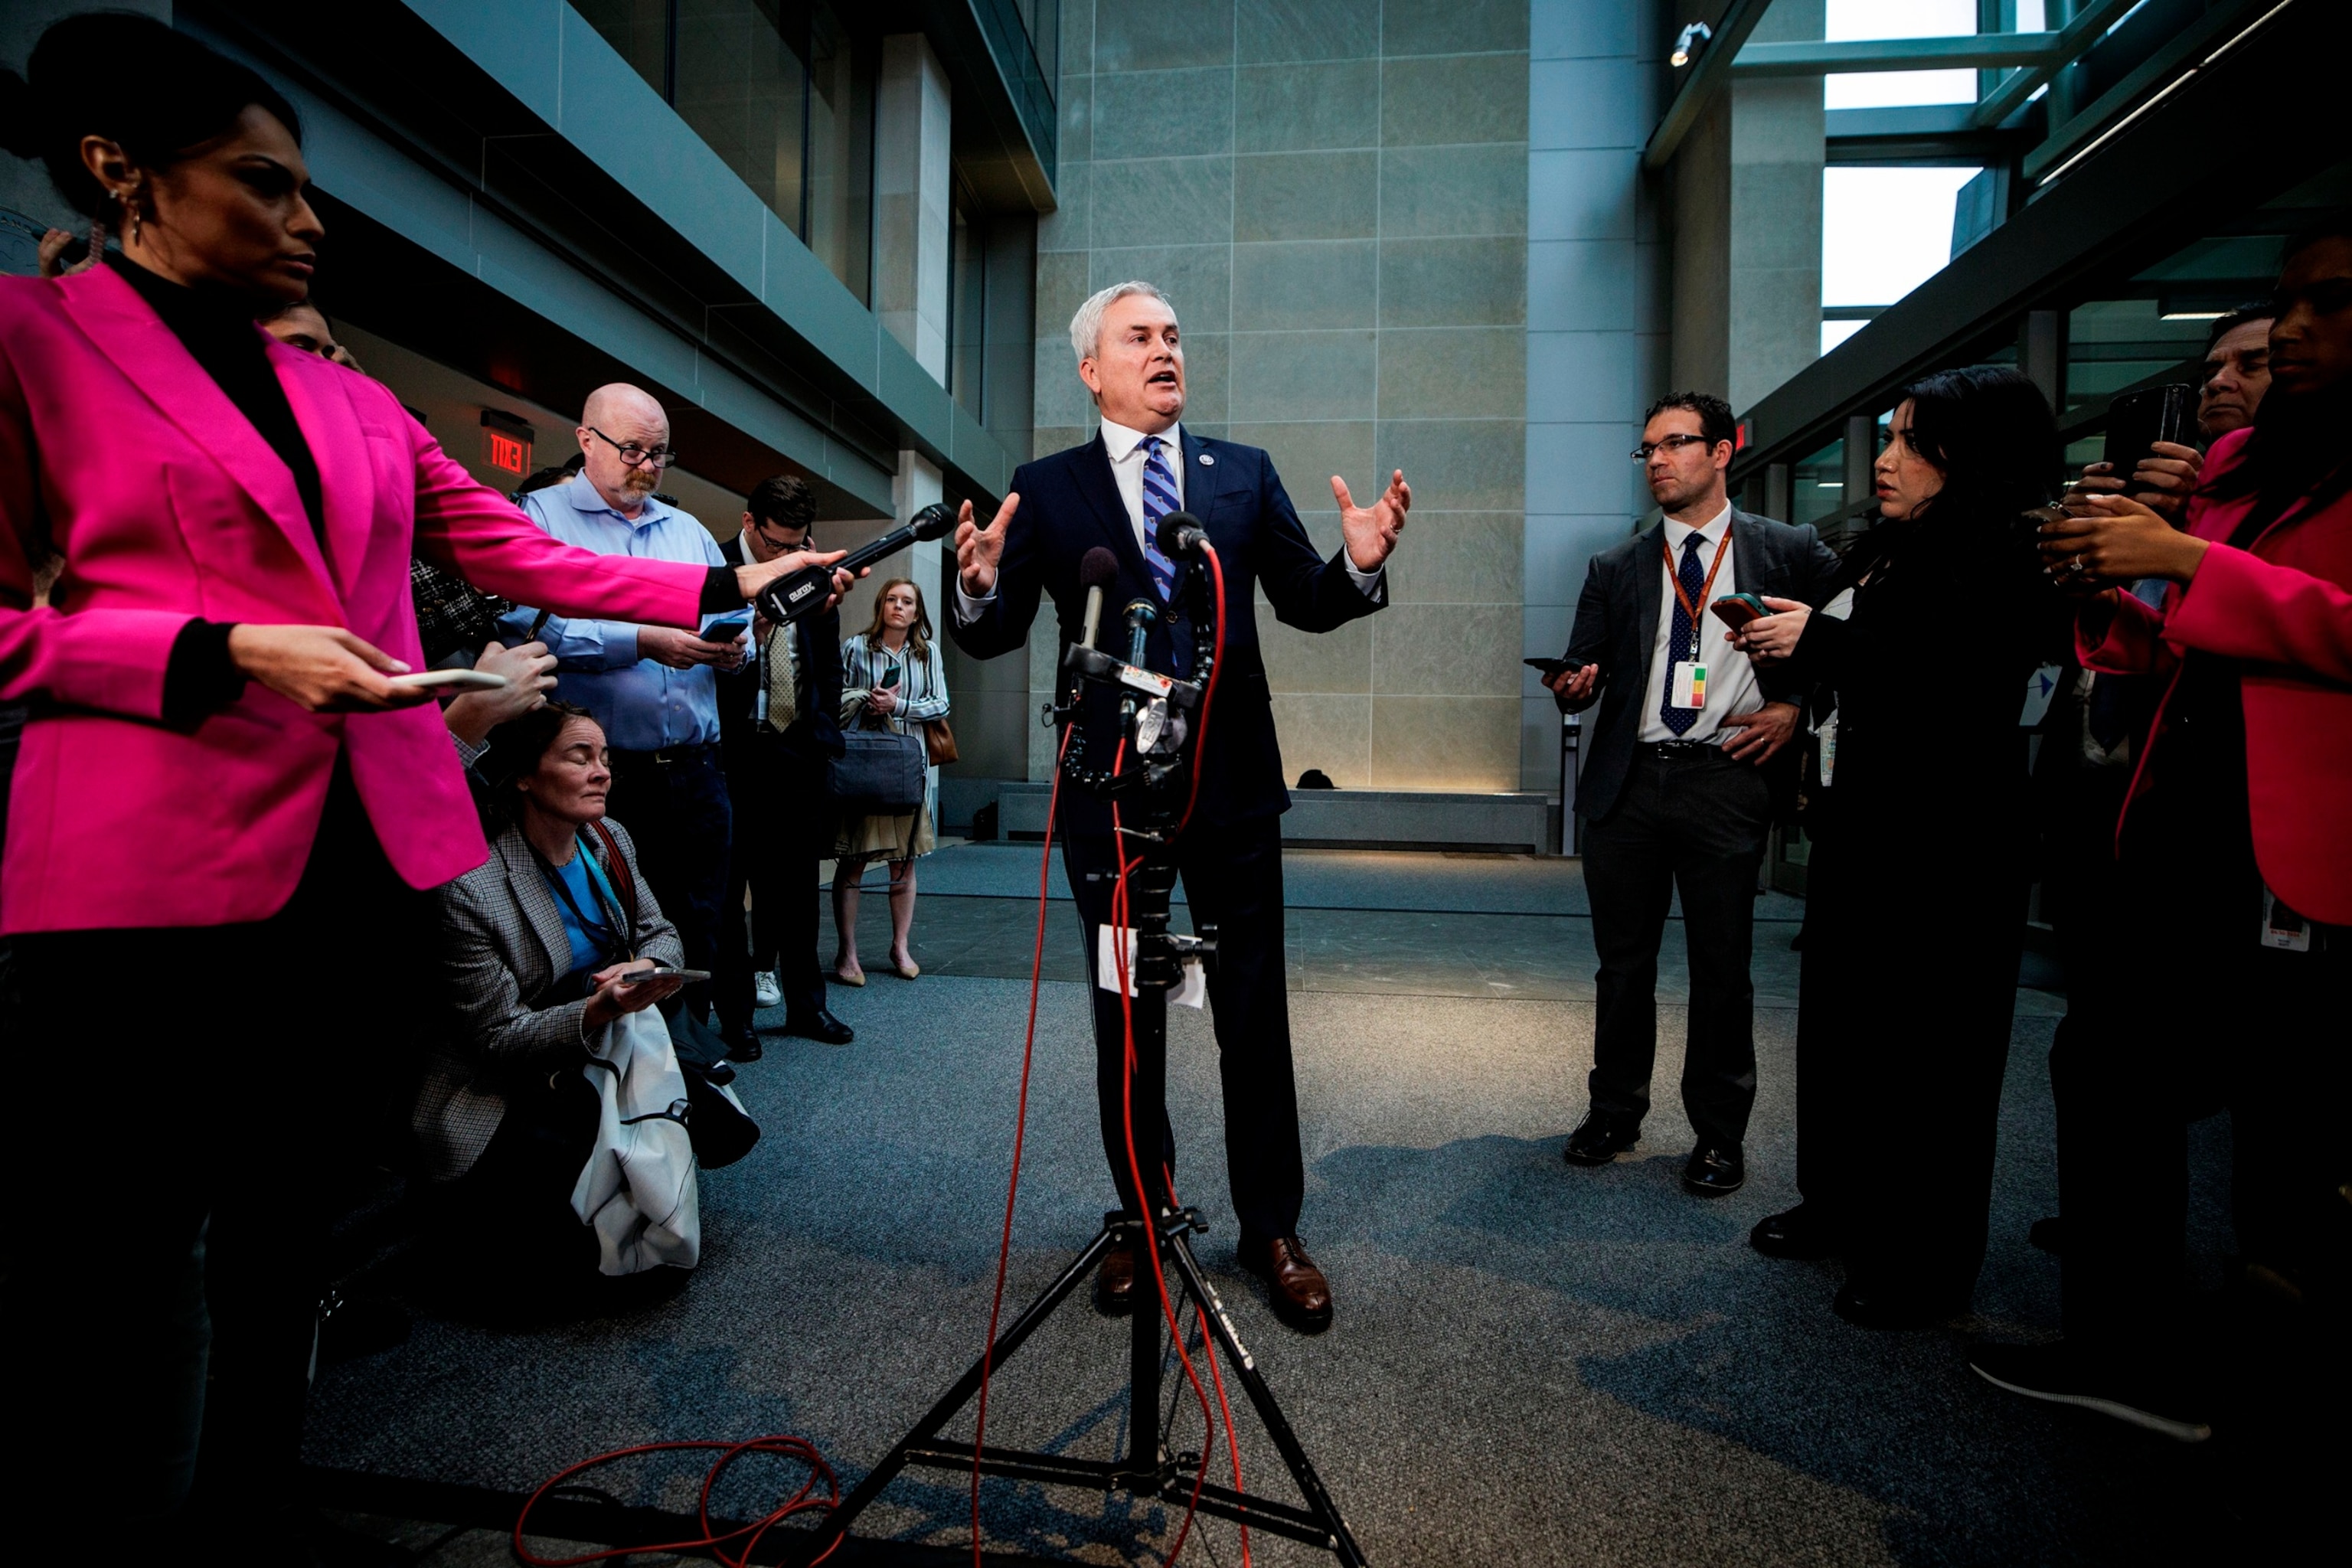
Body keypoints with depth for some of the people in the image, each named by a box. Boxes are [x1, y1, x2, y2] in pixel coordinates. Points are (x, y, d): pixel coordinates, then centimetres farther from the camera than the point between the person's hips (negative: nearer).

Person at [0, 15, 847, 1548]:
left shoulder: (354, 400, 18)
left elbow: (519, 550, 14)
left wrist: (720, 590, 8)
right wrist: (225, 653, -15)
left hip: (376, 855, 5)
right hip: (157, 868, -5)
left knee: (292, 1208, 16)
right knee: (128, 1257, 3)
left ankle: (260, 1500, 32)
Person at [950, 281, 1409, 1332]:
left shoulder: (1245, 474, 9)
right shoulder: (1045, 488, 4)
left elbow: (1305, 605, 7)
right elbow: (998, 636, -1)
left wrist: (1358, 565, -14)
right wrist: (979, 584, -23)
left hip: (1231, 782, 1)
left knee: (1255, 1014, 7)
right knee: (1126, 1018, 12)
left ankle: (1271, 1231, 24)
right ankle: (1143, 1221, 30)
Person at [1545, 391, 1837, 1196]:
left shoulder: (1790, 551, 6)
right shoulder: (1615, 568, 12)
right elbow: (1585, 667, 9)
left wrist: (1796, 708, -4)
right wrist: (1573, 686, -13)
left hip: (1726, 778, -2)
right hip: (1628, 781, 2)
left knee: (1722, 968, 5)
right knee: (1624, 960, 11)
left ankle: (1718, 1135, 21)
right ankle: (1615, 1112, 27)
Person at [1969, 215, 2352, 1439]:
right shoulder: (2237, 461, 16)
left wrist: (2185, 561, -16)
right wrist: (2109, 591, 2)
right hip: (2181, 825, 7)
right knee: (2107, 1064, 12)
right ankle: (2132, 1351, 27)